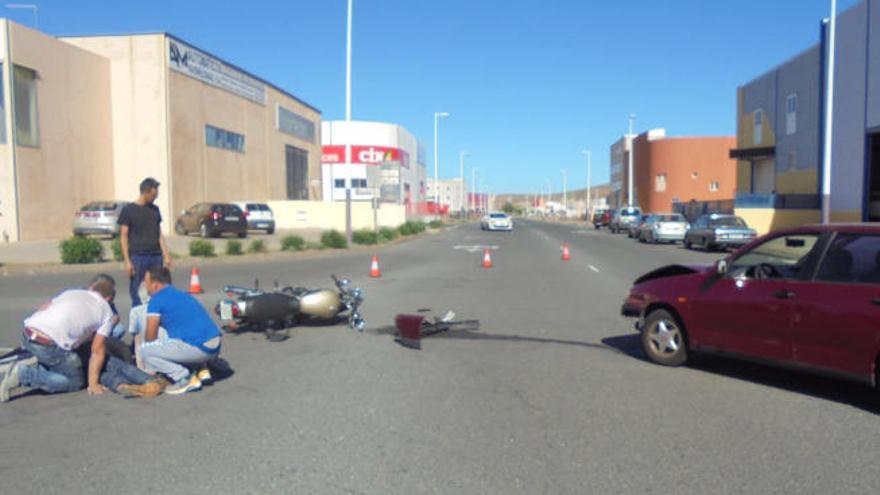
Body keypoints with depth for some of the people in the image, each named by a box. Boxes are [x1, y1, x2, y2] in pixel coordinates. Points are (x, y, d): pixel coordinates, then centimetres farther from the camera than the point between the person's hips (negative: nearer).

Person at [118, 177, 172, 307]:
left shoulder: (155, 209, 12)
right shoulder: (128, 210, -1)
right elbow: (123, 236, -2)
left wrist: (166, 255, 9)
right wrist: (127, 261, -9)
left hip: (156, 257, 4)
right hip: (137, 257, -4)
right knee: (137, 296, -1)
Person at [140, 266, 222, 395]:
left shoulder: (157, 299, -1)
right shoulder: (182, 294, 23)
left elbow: (150, 336, 2)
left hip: (198, 348, -9)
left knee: (145, 350, 1)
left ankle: (185, 379, -4)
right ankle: (202, 369, 16)